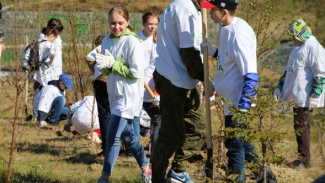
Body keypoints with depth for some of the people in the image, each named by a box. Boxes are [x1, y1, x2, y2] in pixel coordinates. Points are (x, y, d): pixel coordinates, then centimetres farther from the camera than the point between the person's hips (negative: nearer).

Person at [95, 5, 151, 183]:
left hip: (129, 96, -8)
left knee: (112, 137, -12)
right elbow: (105, 69, 9)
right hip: (115, 94, 8)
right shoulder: (107, 40, 5)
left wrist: (113, 64, -20)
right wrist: (104, 66, -14)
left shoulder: (132, 42, -15)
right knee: (128, 136, 17)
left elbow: (136, 72, -18)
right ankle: (145, 167, 32)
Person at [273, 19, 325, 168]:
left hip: (305, 98, -9)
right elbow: (289, 70, 26)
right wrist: (279, 87, 21)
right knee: (299, 127, 10)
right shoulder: (298, 47, 18)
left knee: (301, 127, -7)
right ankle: (303, 157, 15)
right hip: (296, 97, 9)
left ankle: (304, 159, -2)